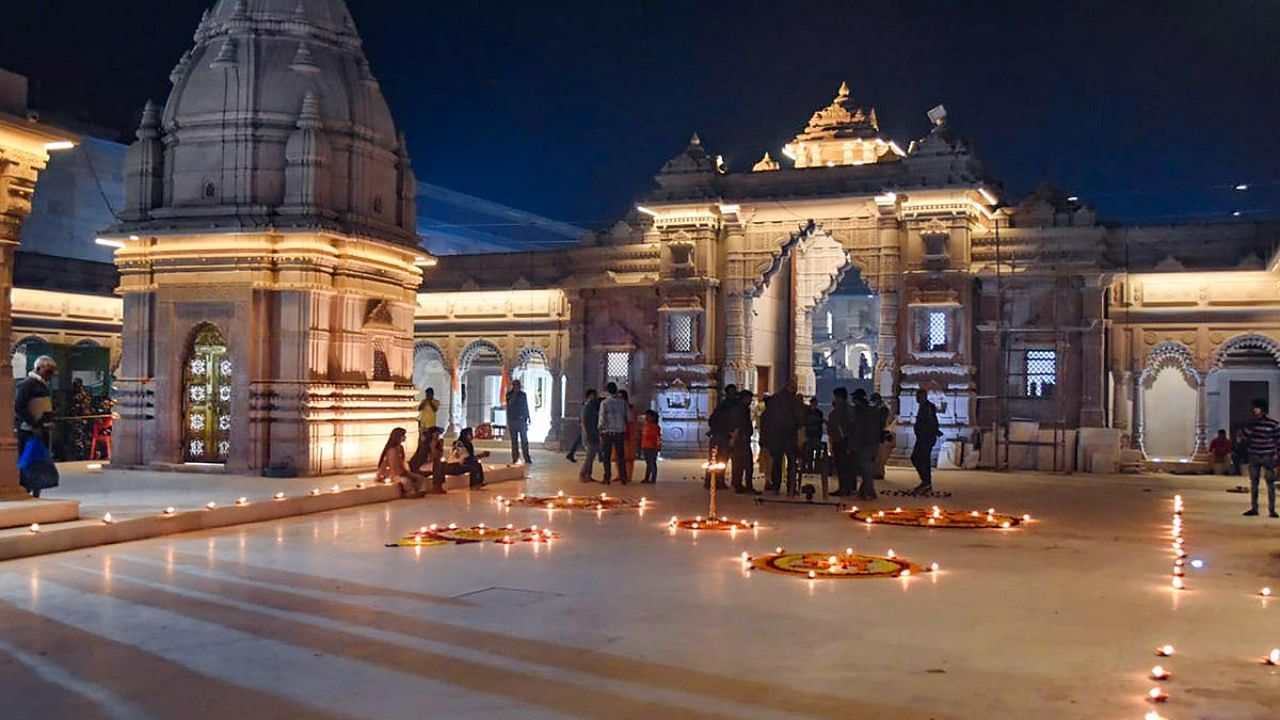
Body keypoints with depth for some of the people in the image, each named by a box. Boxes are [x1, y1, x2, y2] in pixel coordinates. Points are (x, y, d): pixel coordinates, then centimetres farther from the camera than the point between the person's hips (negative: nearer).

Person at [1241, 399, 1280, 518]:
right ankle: (1253, 508, 14)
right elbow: (1246, 434, -8)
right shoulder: (1252, 422, 4)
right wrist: (1253, 421, -16)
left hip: (1268, 457, -4)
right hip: (1254, 456, 4)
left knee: (1270, 483, 0)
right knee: (1253, 482, 8)